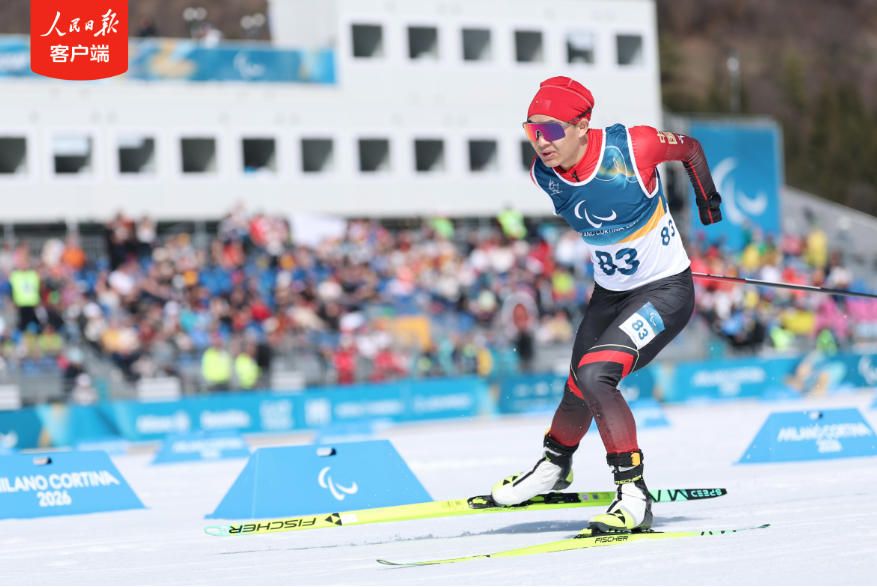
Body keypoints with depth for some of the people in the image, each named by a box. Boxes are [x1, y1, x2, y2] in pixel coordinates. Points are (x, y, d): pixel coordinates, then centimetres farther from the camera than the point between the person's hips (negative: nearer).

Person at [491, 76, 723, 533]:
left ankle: (634, 495, -16)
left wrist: (708, 199, 10)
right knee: (579, 390, 18)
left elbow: (690, 148, -5)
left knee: (594, 376, -24)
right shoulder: (542, 174, -12)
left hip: (666, 290, -6)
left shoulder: (634, 147, -27)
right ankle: (553, 466, 49)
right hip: (608, 292, 6)